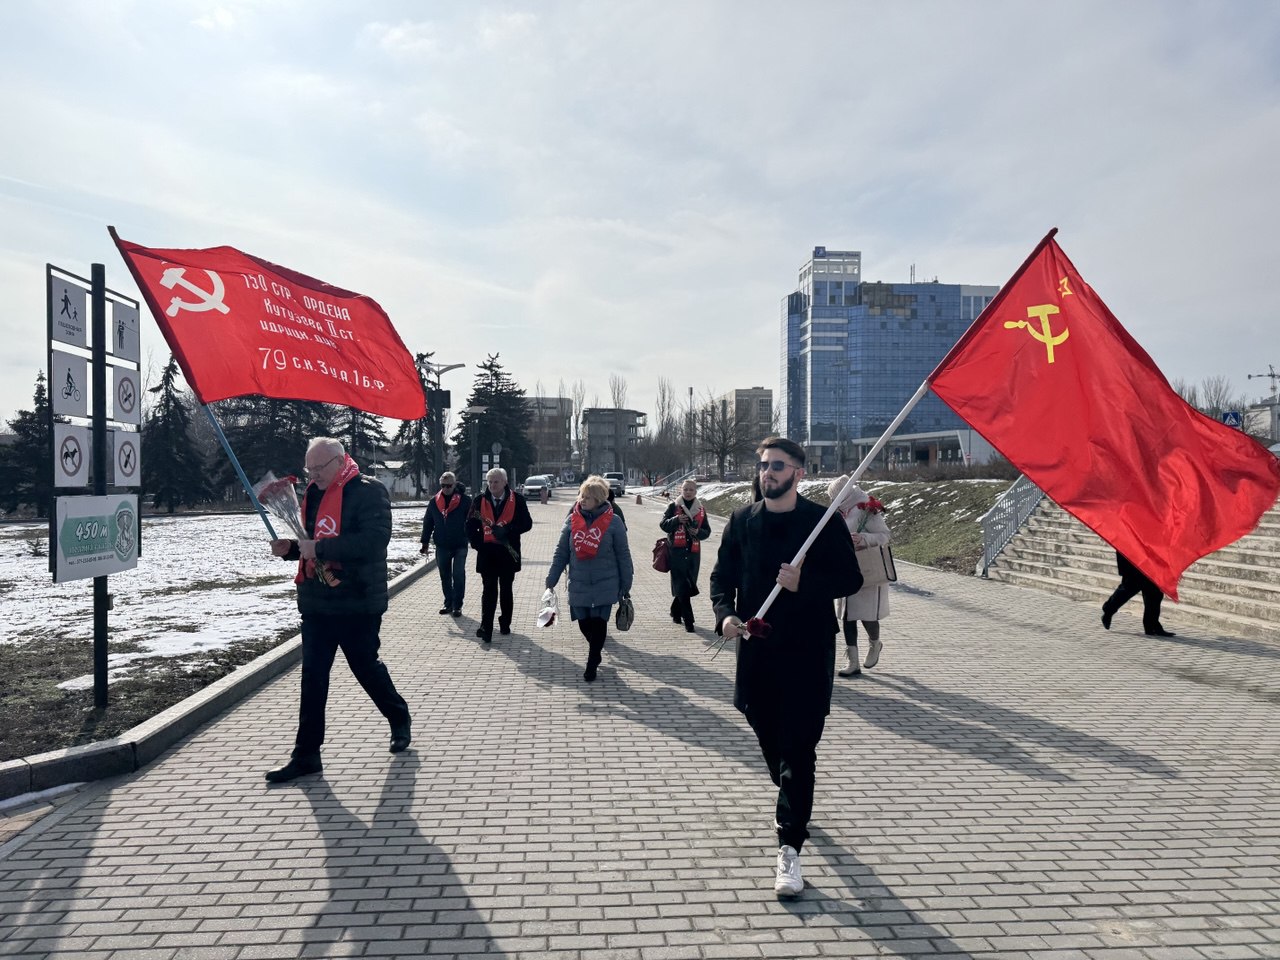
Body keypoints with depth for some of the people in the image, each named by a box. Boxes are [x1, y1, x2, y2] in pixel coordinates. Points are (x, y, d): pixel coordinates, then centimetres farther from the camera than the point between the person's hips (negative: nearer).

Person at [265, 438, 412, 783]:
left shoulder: (369, 492, -13)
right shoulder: (313, 494, 12)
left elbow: (374, 540, -26)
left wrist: (320, 548, -25)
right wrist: (290, 548, 2)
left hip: (357, 602, -6)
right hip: (316, 602, 7)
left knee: (366, 667, 9)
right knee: (312, 676, 6)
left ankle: (399, 719, 35)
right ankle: (307, 754, 13)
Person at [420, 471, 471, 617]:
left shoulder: (465, 500, -6)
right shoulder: (434, 501, 5)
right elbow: (428, 523, 10)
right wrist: (425, 543, 9)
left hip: (460, 545, -4)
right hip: (442, 546, 4)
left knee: (458, 576, -3)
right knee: (445, 576, 12)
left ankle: (457, 605, 6)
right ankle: (449, 603, 23)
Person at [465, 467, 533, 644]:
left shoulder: (517, 500, -3)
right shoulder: (479, 500, 2)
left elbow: (527, 523, -6)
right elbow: (470, 526, 5)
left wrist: (507, 530, -20)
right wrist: (478, 543, -9)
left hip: (508, 553, 0)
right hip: (487, 553, 0)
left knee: (506, 591, 13)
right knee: (489, 591, -4)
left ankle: (505, 623, 26)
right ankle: (486, 628, -5)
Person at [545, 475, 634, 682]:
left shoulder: (613, 522, -7)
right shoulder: (572, 520, 0)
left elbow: (623, 555, -1)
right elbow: (561, 553, 4)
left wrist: (626, 585, 0)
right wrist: (551, 580, 2)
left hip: (605, 585, -3)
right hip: (578, 584, 3)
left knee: (599, 623, -2)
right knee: (584, 623, 10)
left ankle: (591, 665, 14)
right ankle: (596, 651, 39)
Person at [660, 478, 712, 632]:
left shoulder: (701, 509, 10)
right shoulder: (674, 506, 2)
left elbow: (707, 531, 12)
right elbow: (663, 524, -1)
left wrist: (698, 532, -9)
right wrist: (676, 519, -18)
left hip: (693, 551, 4)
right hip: (676, 550, -4)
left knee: (689, 585, 9)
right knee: (682, 586, -8)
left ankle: (676, 612, 30)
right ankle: (688, 620, -5)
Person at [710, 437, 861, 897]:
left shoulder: (823, 522, -6)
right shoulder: (742, 521, 5)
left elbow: (850, 579, -4)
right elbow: (722, 575, 11)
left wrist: (804, 583, -21)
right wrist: (725, 613, -8)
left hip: (807, 651, -4)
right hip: (757, 648, 4)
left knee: (798, 751, -5)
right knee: (770, 740, 18)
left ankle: (789, 849, 2)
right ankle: (792, 803, 45)